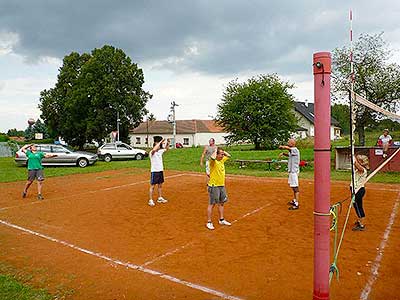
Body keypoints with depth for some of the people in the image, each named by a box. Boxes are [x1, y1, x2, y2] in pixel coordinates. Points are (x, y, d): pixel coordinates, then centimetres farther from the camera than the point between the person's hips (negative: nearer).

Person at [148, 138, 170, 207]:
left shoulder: (160, 151, 8)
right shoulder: (152, 152, -13)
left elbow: (166, 148, 22)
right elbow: (154, 150, -37)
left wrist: (168, 142, 3)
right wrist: (160, 142, -33)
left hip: (161, 171, 7)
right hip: (154, 171, -7)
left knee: (160, 185, 15)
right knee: (152, 186, -1)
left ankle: (160, 198, 27)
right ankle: (150, 200, 4)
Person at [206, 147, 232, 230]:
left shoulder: (222, 160, 8)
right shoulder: (213, 161, -16)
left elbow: (229, 156, 25)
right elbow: (212, 157, -40)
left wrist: (223, 151, 8)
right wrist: (215, 150, -21)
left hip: (222, 186, 8)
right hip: (214, 186, -8)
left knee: (221, 203, 18)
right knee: (212, 204, -1)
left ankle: (221, 220, 32)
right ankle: (209, 222, 9)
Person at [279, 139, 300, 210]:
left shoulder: (295, 150, -18)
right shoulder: (291, 151, 11)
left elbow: (287, 147, -37)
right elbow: (289, 155, 31)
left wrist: (282, 146, -23)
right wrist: (283, 153, 16)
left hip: (294, 171, -11)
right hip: (291, 171, 11)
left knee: (295, 187, -8)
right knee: (293, 186, 20)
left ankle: (296, 204, -6)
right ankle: (294, 201, 34)